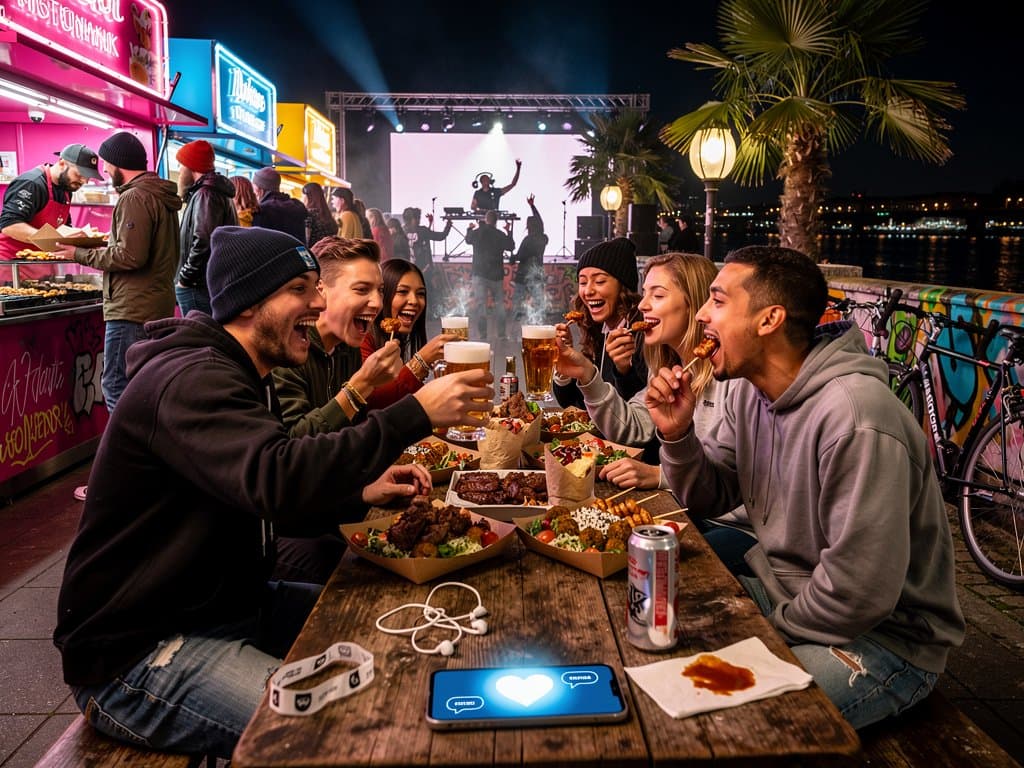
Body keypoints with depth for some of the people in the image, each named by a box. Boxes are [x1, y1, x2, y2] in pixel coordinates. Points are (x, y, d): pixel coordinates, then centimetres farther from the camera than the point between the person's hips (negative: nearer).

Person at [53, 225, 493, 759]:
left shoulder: (242, 377, 11)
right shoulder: (190, 381, -22)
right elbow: (280, 478, -39)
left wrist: (359, 495, 0)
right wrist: (416, 414, -35)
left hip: (230, 604, 10)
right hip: (138, 653, -10)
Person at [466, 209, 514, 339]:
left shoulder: (476, 233, -3)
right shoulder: (500, 235, -3)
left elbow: (468, 239, 19)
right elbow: (511, 246, 11)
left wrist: (469, 229, 40)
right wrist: (508, 231, 24)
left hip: (479, 273, -1)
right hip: (496, 274, 1)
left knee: (480, 304, 0)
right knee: (499, 303, 11)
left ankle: (483, 334, -4)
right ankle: (502, 333, 12)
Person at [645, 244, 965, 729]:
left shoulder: (856, 419, -30)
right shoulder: (750, 391, -1)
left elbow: (859, 590, -29)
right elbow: (709, 498, 6)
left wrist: (774, 626, -13)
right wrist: (677, 434, -13)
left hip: (885, 636, -8)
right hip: (780, 590, 8)